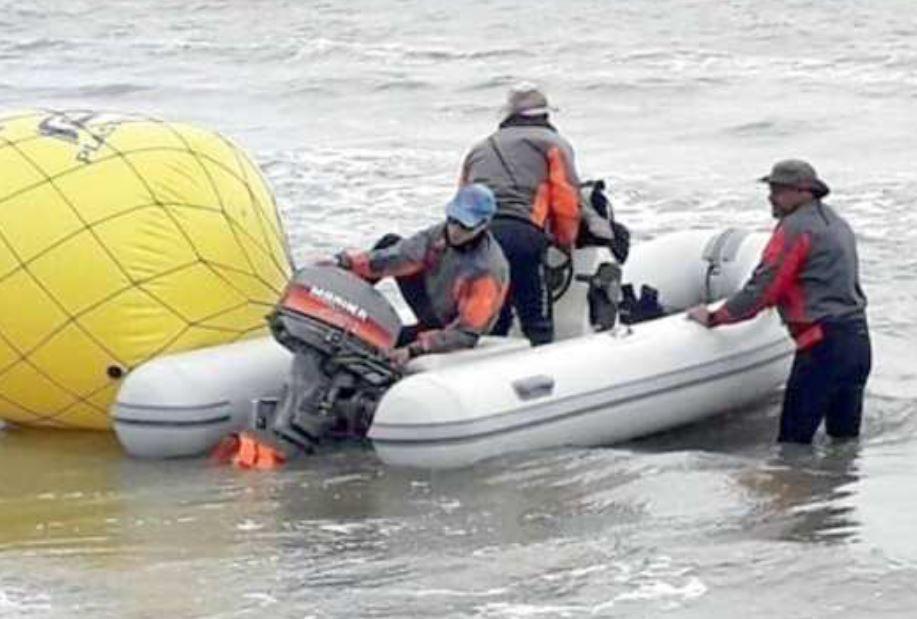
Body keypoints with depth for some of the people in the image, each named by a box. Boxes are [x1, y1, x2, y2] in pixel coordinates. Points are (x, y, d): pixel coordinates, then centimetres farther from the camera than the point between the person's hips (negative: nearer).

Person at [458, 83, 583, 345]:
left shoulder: (479, 149, 32)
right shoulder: (552, 143, 16)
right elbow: (566, 203, 7)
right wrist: (565, 244, 21)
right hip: (522, 232, -5)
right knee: (538, 326, -4)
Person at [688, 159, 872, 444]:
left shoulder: (796, 228, -10)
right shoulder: (836, 223, 18)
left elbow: (762, 289, -11)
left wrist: (713, 317, -2)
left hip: (824, 344, -9)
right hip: (859, 339, 9)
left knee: (793, 439, -5)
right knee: (845, 437, 13)